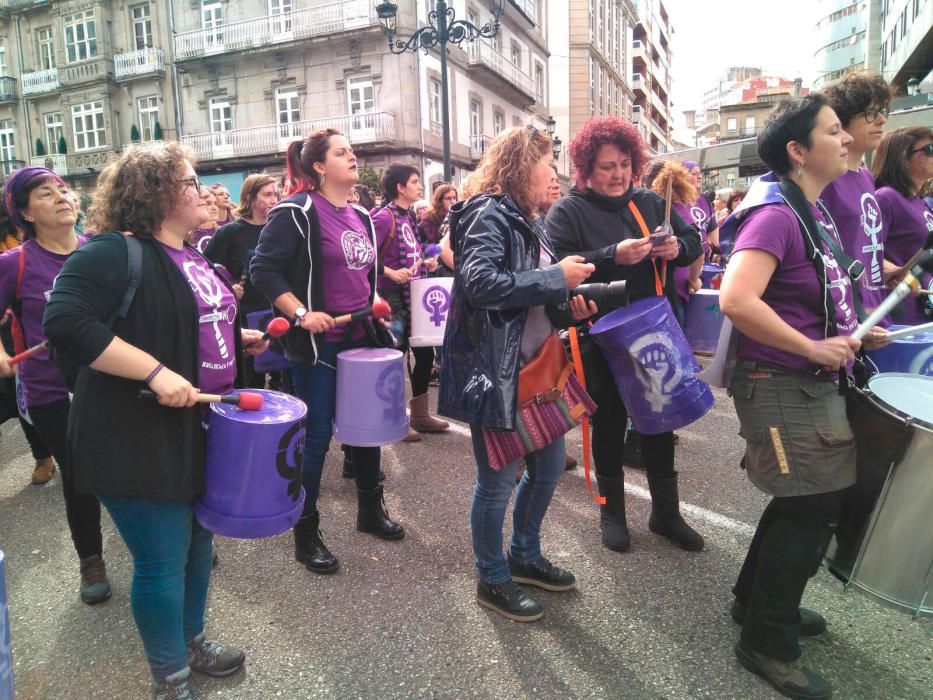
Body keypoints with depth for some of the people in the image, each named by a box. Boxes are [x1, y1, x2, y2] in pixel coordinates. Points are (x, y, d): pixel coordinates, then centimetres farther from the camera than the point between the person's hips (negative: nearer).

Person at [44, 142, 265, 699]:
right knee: (163, 560, 4)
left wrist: (238, 338, 9)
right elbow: (66, 324, -26)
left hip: (205, 429, 9)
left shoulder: (193, 256, 13)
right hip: (142, 440, -8)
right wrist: (156, 372, -29)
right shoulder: (113, 252, -15)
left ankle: (192, 641, 42)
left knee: (199, 542, 20)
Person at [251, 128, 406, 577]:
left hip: (360, 338, 8)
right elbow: (264, 269, -15)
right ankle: (306, 535, 15)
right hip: (318, 343, -7)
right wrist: (301, 313, -22)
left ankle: (370, 510, 34)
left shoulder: (361, 217, 13)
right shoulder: (297, 211, -11)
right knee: (316, 435, -1)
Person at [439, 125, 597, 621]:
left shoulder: (527, 222, 17)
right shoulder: (489, 214, -13)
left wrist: (567, 309, 5)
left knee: (549, 467, 18)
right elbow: (480, 283, -29)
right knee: (497, 482, 5)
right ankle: (493, 581, 25)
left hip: (535, 368, 10)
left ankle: (525, 557, 39)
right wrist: (557, 277, -21)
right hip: (496, 372, -10)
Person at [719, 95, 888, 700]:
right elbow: (735, 299, -33)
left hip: (815, 386, 10)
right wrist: (812, 348, -24)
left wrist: (850, 332, 9)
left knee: (809, 503, 20)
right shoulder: (777, 215, -19)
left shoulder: (815, 213, 11)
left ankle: (758, 600, 40)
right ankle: (768, 643, 18)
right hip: (782, 387, -10)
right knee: (813, 511, -1)